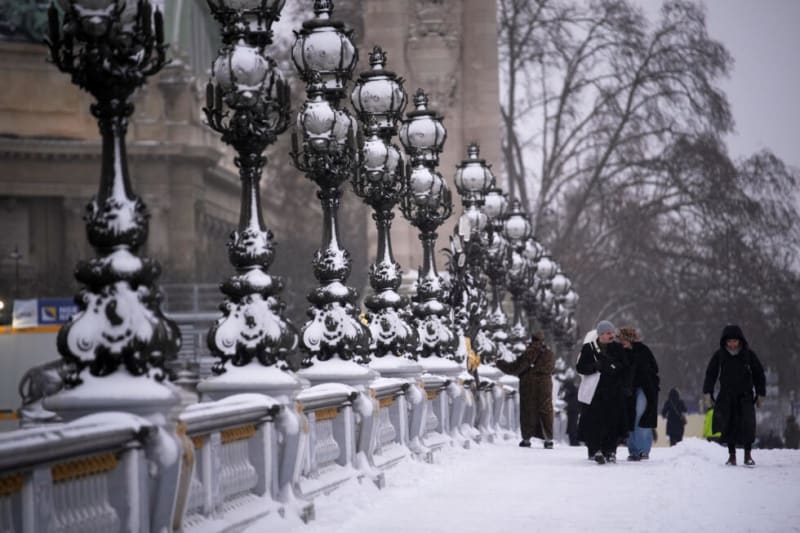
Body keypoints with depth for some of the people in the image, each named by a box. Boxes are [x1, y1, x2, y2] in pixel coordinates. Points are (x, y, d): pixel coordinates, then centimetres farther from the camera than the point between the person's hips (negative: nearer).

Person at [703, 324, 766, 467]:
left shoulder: (749, 355, 0)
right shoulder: (719, 355, 0)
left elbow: (759, 375, 8)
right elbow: (710, 375, 7)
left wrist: (760, 395, 7)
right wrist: (707, 393, 0)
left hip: (745, 396, -1)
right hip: (726, 396, 1)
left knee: (747, 425, -10)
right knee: (728, 425, -3)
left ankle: (748, 455, 1)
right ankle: (732, 454, 8)